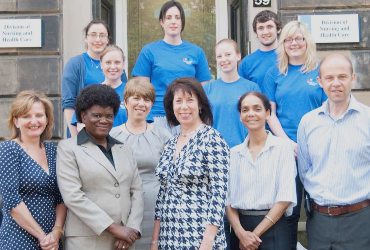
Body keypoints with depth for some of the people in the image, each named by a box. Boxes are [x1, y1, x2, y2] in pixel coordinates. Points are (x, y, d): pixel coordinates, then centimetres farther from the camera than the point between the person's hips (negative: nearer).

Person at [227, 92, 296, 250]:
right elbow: (227, 198, 2)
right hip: (240, 229, 3)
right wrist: (241, 233, -12)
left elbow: (286, 197, -9)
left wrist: (256, 233, -11)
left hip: (272, 230, -3)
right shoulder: (233, 153, 6)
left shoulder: (283, 146, -4)